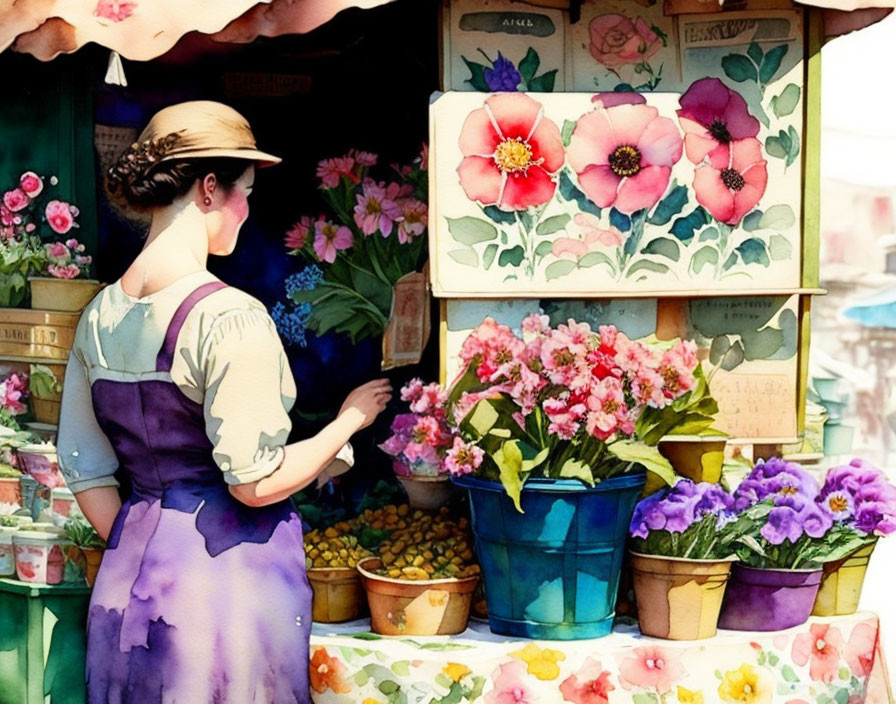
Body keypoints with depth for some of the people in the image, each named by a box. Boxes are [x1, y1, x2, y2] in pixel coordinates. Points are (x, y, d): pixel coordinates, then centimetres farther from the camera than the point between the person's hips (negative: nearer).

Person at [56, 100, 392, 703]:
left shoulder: (101, 315, 5)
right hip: (228, 573, -7)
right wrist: (351, 420, -3)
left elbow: (85, 470, 10)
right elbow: (255, 482, -16)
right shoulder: (230, 317, -17)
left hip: (130, 572, 7)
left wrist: (138, 551, 17)